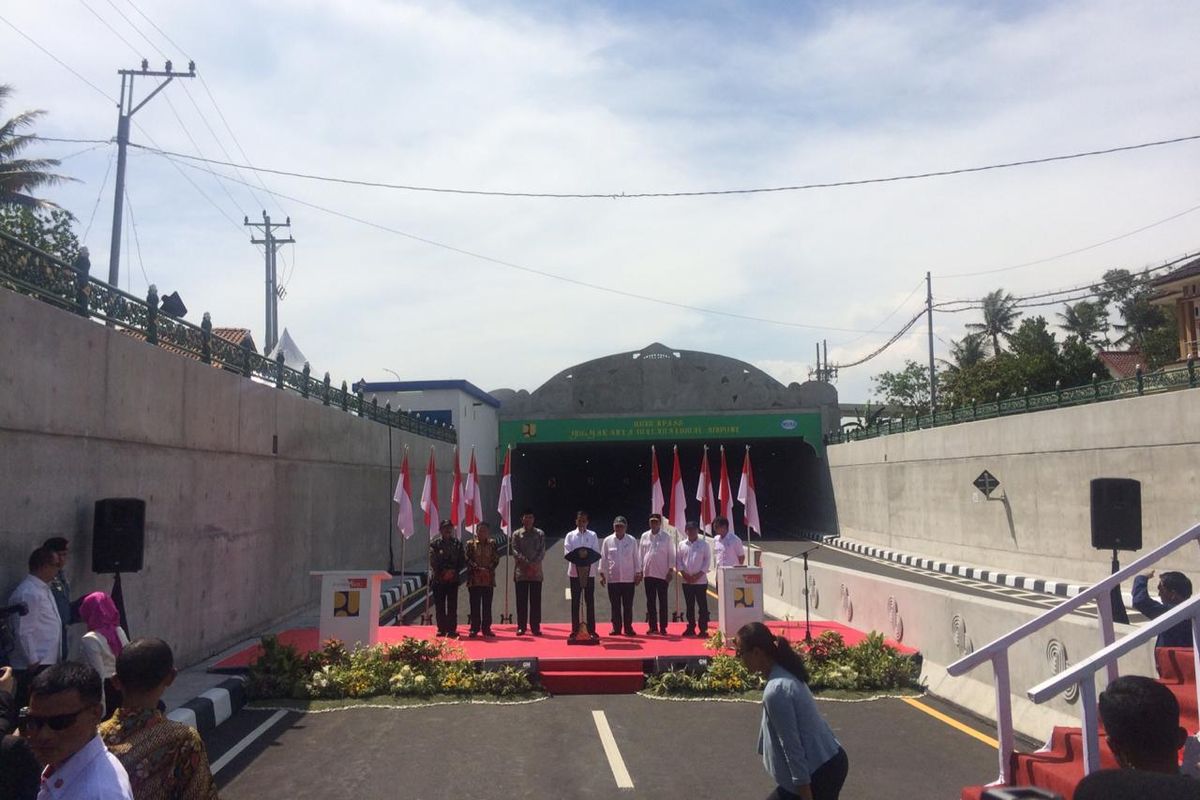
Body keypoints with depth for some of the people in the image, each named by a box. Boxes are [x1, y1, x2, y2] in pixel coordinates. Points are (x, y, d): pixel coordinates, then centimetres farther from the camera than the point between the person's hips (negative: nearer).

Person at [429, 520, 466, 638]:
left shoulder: (457, 543, 8)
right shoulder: (434, 544, 3)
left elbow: (462, 561, 6)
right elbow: (433, 562, -3)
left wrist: (453, 571, -8)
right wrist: (443, 573, -11)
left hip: (453, 579, 1)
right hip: (438, 579, -1)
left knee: (452, 606, -1)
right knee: (439, 606, 2)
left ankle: (452, 630, 3)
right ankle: (442, 629, 9)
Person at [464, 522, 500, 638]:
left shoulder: (492, 544, 11)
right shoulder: (470, 544, 4)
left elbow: (496, 559, 5)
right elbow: (468, 559, -5)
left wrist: (488, 569, -10)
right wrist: (478, 569, -15)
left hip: (489, 579, 2)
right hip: (474, 579, -2)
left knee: (487, 605, 4)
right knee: (475, 605, 1)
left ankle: (486, 628, 10)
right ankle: (474, 628, 7)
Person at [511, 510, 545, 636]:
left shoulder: (540, 534, 8)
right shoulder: (517, 534, 6)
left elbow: (542, 551, 0)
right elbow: (515, 552, -4)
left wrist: (535, 564, -15)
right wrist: (528, 563, -16)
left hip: (536, 572, 1)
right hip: (521, 572, -1)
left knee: (536, 601, 2)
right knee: (521, 601, 2)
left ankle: (535, 627, 6)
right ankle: (521, 627, 7)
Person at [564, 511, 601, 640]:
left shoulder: (593, 535, 7)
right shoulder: (570, 535, 6)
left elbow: (596, 552, -1)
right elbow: (567, 552, -3)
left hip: (589, 572, 0)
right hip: (574, 572, 0)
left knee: (590, 601, 2)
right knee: (575, 602, 4)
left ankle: (591, 630, 6)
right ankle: (575, 629, 9)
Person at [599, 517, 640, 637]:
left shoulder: (632, 541, 2)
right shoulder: (608, 540, 2)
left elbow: (635, 558, 6)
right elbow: (603, 558, 5)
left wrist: (637, 573, 5)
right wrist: (602, 574, 2)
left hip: (628, 578, 0)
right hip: (612, 578, 0)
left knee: (628, 605, 3)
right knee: (615, 605, 6)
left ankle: (628, 627, 11)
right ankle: (616, 628, 13)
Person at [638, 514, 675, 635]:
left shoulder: (666, 537, -1)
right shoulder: (644, 536, 7)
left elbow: (671, 554, -1)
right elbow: (640, 554, 9)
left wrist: (671, 570, -6)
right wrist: (639, 570, 6)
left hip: (662, 574, -3)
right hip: (648, 573, 3)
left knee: (663, 602, 2)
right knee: (650, 602, 8)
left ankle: (663, 627, 7)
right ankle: (653, 627, 15)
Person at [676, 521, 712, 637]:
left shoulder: (704, 544, -1)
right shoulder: (681, 544, 6)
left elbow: (707, 560, -4)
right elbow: (678, 560, 6)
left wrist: (699, 575, -11)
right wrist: (684, 574, -6)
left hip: (701, 580, -3)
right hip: (686, 581, 3)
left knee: (702, 605, -1)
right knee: (689, 605, 10)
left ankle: (703, 629, 5)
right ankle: (691, 628, 18)